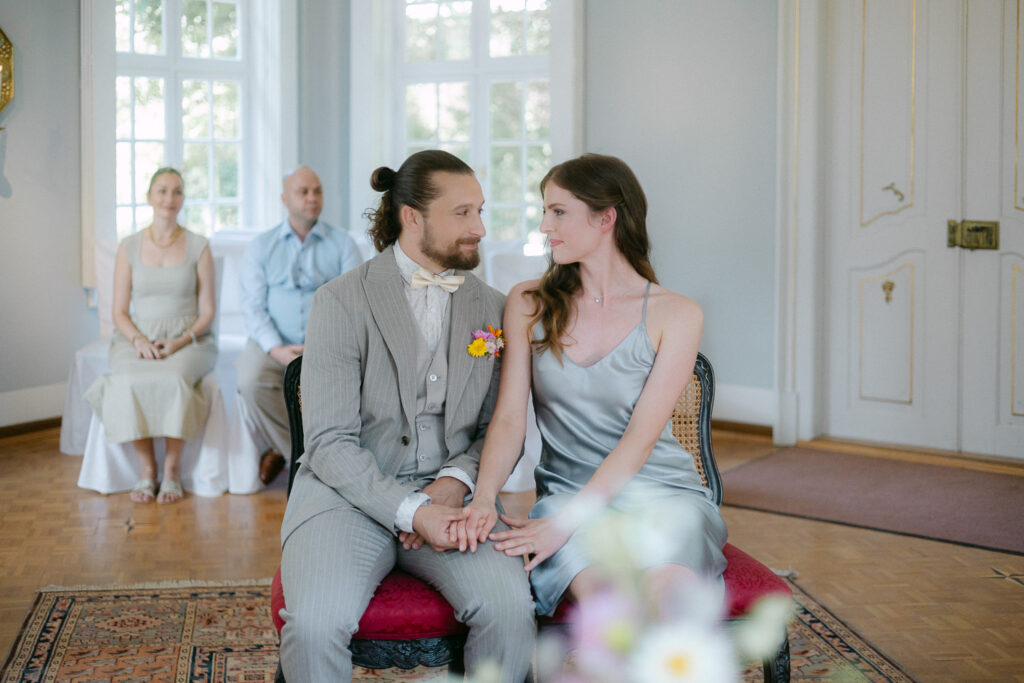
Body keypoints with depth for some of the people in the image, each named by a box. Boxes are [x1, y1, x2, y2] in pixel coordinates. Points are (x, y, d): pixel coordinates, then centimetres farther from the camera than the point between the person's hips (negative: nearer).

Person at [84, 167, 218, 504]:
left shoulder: (199, 247, 4)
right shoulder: (128, 247, 8)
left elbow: (207, 310, 4)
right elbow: (120, 312, 8)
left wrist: (181, 341, -13)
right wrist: (140, 341, -12)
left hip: (188, 339, -1)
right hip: (137, 339, 1)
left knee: (174, 378, -36)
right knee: (129, 382, -33)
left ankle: (172, 469, -20)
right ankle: (147, 469, -17)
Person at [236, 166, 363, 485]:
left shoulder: (342, 243, 9)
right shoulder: (262, 246, 11)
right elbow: (253, 306, 2)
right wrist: (277, 349, -15)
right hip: (272, 345, 1)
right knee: (251, 381, -30)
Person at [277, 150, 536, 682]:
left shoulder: (493, 309, 9)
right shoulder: (341, 302, -5)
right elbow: (329, 443, -10)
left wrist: (455, 483, -9)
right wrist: (411, 511, -20)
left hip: (448, 497, 3)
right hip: (350, 494, -2)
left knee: (511, 607, -25)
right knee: (315, 623, -29)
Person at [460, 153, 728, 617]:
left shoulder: (675, 315, -2)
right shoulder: (528, 304, 7)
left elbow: (640, 438, -9)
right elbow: (509, 417, 0)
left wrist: (564, 522, -20)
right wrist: (483, 497, -19)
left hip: (661, 489, 0)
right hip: (567, 488, 1)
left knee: (669, 587, -33)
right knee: (604, 593, -33)